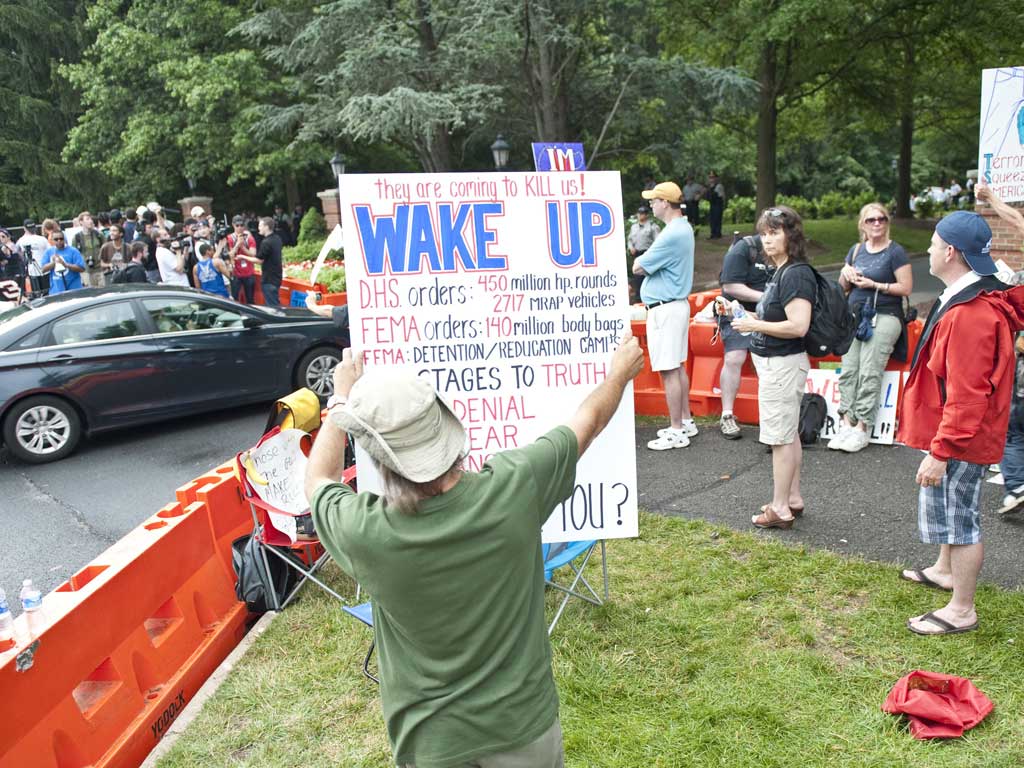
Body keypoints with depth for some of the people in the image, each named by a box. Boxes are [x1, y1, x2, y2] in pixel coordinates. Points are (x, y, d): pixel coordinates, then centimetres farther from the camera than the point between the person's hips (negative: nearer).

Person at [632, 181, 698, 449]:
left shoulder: (672, 235, -20)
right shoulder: (684, 228, 13)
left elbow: (638, 267, -16)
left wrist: (640, 260, 4)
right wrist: (647, 260, -2)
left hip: (665, 308, -11)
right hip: (677, 304, 11)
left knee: (668, 371, -6)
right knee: (678, 366, 17)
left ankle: (677, 432, -1)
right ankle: (686, 422, 27)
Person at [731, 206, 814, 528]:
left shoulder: (795, 274, -19)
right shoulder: (781, 271, 11)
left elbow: (798, 325, -27)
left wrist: (755, 325, -19)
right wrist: (753, 319, 8)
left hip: (783, 364, -11)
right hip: (775, 363, 11)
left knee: (780, 437, -2)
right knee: (789, 435, 17)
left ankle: (780, 508, 7)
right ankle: (793, 498, 29)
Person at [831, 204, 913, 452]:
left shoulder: (895, 251, -2)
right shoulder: (856, 250, 16)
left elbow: (906, 288, -7)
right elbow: (843, 287, 20)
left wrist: (874, 284, -13)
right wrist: (846, 273, -1)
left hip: (884, 318, -6)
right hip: (855, 316, 6)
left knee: (869, 373, -12)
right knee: (848, 370, -5)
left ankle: (862, 428, -11)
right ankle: (846, 423, -6)